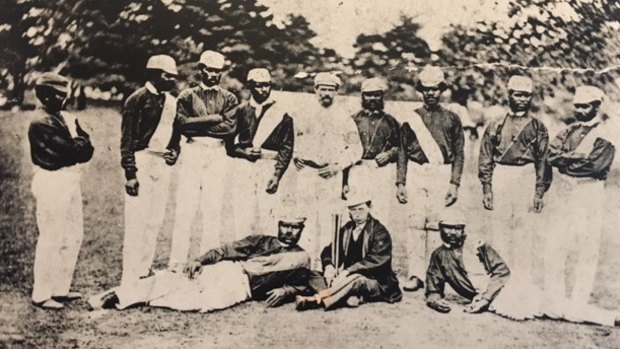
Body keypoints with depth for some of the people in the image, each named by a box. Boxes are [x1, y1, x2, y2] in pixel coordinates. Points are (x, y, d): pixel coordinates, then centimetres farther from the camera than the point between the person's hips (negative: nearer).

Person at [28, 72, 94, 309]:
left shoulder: (68, 119, 12)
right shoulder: (41, 124, -14)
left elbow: (88, 149, 4)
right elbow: (73, 150, -21)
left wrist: (77, 146, -13)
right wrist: (79, 145, -3)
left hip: (70, 181, 9)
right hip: (52, 184, -9)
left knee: (74, 235, 14)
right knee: (51, 239, -3)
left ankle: (60, 288, 25)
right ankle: (41, 295, 9)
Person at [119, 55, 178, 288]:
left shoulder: (171, 102, 13)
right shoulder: (137, 100, -8)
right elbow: (127, 139, -10)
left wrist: (174, 151, 11)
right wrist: (130, 173, -16)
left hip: (162, 164, 8)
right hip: (141, 161, -7)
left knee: (155, 222, 10)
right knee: (137, 222, -7)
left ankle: (144, 273, 20)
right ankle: (129, 280, -1)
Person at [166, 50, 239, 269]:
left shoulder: (228, 99, 13)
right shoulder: (187, 96, 11)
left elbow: (230, 127, -3)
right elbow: (181, 124, -5)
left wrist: (197, 125, -6)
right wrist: (214, 119, -8)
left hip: (217, 154, 1)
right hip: (192, 152, -1)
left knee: (214, 210, 1)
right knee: (185, 208, -4)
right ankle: (177, 263, 0)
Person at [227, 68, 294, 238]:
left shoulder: (281, 114, 4)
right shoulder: (240, 111, 10)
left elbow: (287, 148, 0)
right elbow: (228, 143, 10)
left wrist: (277, 175, -9)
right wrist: (243, 152, -9)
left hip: (268, 168, -2)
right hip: (244, 167, 2)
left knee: (266, 217, -5)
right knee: (243, 219, 0)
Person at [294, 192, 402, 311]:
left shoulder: (379, 232, -8)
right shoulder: (346, 229, 10)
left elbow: (375, 260, -21)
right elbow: (329, 250, 6)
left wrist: (347, 271, -31)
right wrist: (328, 265, -18)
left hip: (378, 284, -6)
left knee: (355, 279, -36)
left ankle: (317, 300, -43)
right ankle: (351, 297, -40)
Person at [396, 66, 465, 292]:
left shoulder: (452, 119, 9)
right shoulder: (411, 119, 12)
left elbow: (459, 153, 6)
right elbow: (402, 152, 12)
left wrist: (454, 184, -3)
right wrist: (400, 182, 4)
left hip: (443, 175, -1)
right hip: (416, 174, 1)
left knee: (442, 224, -5)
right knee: (416, 223, -4)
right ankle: (415, 274, -1)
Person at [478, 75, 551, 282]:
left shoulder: (538, 127, 6)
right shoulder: (496, 126, 8)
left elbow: (543, 162, 4)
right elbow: (485, 160, 8)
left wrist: (539, 193, -2)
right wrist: (486, 189, 1)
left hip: (527, 179, -1)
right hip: (500, 178, 1)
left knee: (525, 230, -1)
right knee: (500, 229, 5)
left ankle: (523, 281, 6)